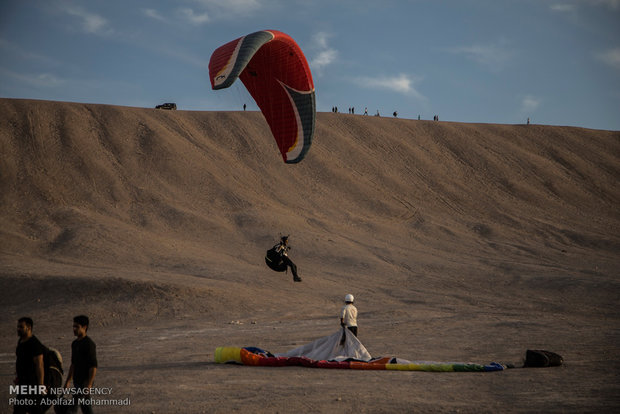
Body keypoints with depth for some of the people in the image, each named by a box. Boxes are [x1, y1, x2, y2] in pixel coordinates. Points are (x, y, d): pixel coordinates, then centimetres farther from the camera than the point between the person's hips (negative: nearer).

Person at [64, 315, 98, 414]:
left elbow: (93, 366, -19)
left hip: (85, 381, -8)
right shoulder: (75, 344, 12)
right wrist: (68, 381, 20)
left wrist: (89, 385, -23)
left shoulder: (89, 344, -15)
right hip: (77, 381, 8)